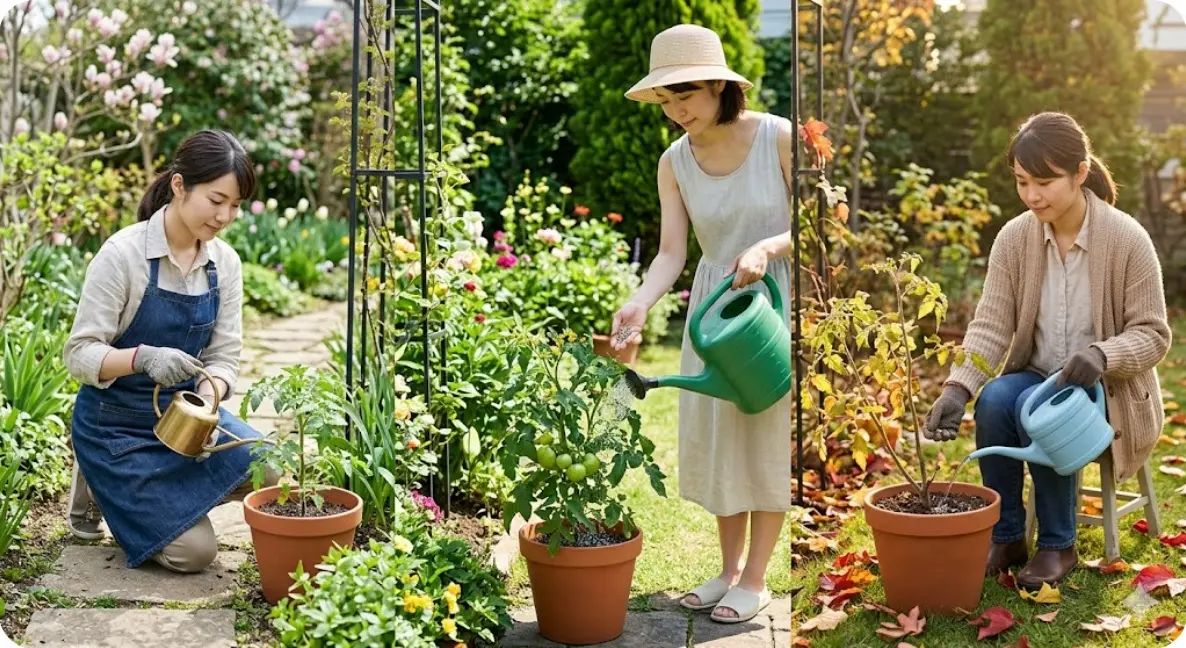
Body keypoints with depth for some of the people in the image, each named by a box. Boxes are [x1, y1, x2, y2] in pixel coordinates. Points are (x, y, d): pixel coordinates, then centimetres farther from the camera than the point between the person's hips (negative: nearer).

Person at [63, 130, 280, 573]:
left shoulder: (224, 262, -3)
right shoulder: (123, 253, -19)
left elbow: (225, 355, -2)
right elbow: (79, 354, -19)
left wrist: (209, 395, -24)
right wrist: (142, 357, -38)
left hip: (182, 410, 5)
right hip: (115, 420, -5)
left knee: (262, 468, -21)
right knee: (192, 551, -14)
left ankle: (158, 490, 7)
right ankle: (98, 486, 12)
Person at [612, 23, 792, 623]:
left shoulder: (779, 138, -15)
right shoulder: (675, 162, -4)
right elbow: (671, 252, -10)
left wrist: (765, 247, -30)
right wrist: (639, 303, -28)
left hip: (776, 298, -4)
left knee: (768, 434, 2)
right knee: (714, 433, 8)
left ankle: (755, 580, 13)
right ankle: (730, 568, 24)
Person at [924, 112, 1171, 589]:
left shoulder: (1127, 239, -16)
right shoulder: (1014, 238, -7)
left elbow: (1153, 334, -12)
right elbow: (991, 325, -13)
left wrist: (1101, 354, -33)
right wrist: (957, 388, -30)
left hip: (1104, 389, -3)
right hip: (1036, 377, 3)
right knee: (993, 400, -29)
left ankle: (1058, 545, -11)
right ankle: (1006, 537, -10)